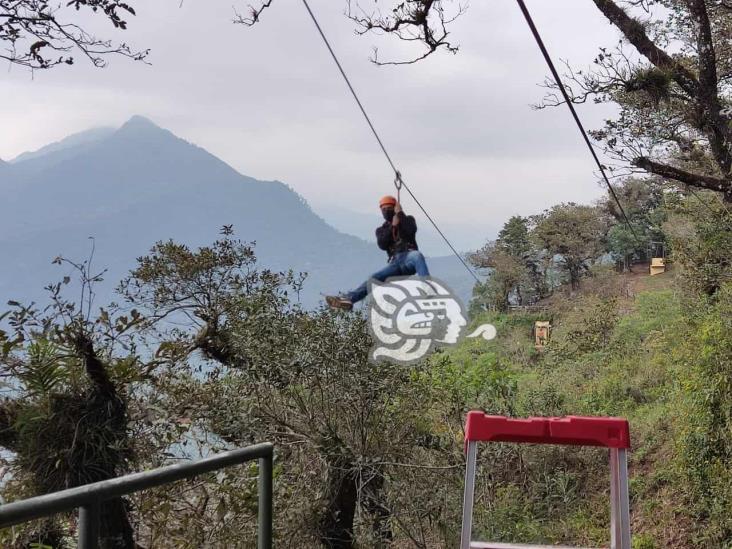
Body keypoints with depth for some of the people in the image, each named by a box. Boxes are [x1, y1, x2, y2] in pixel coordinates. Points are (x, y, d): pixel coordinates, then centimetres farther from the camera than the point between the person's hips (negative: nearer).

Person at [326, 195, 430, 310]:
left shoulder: (408, 219, 18)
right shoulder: (382, 230, 23)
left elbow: (411, 230, -7)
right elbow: (382, 245, 1)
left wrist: (400, 214, -1)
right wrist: (392, 226, -5)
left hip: (409, 255, -3)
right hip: (395, 262, 3)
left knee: (417, 255, -39)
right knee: (374, 279, -17)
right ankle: (348, 298, -34)